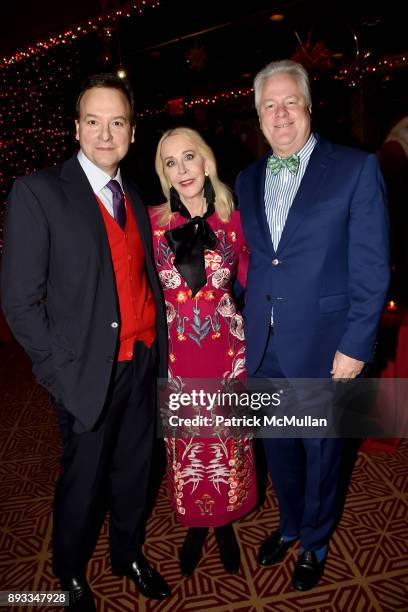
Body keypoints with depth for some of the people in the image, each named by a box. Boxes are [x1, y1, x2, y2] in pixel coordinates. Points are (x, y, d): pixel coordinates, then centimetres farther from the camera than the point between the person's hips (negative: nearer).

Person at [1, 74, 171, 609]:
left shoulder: (135, 195, 9)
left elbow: (144, 276, 11)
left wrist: (159, 342, 2)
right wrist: (61, 369, -12)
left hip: (143, 363, 5)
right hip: (89, 369, -5)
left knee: (134, 470, 20)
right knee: (84, 479, 14)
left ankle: (128, 554, 46)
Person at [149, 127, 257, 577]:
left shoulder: (232, 219, 1)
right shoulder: (152, 221, -2)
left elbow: (249, 279, 8)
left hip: (225, 347, 1)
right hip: (174, 350, 0)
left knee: (227, 439, 14)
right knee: (184, 442, 13)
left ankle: (224, 522, 40)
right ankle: (195, 525, 39)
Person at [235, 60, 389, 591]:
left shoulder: (356, 169, -7)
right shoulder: (247, 180, 8)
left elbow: (371, 268, -10)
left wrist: (355, 346, -13)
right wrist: (248, 319, 6)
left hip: (323, 345, -4)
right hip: (264, 347, 4)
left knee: (321, 452, 16)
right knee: (277, 447, 20)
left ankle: (314, 542, 44)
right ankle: (289, 525, 49)